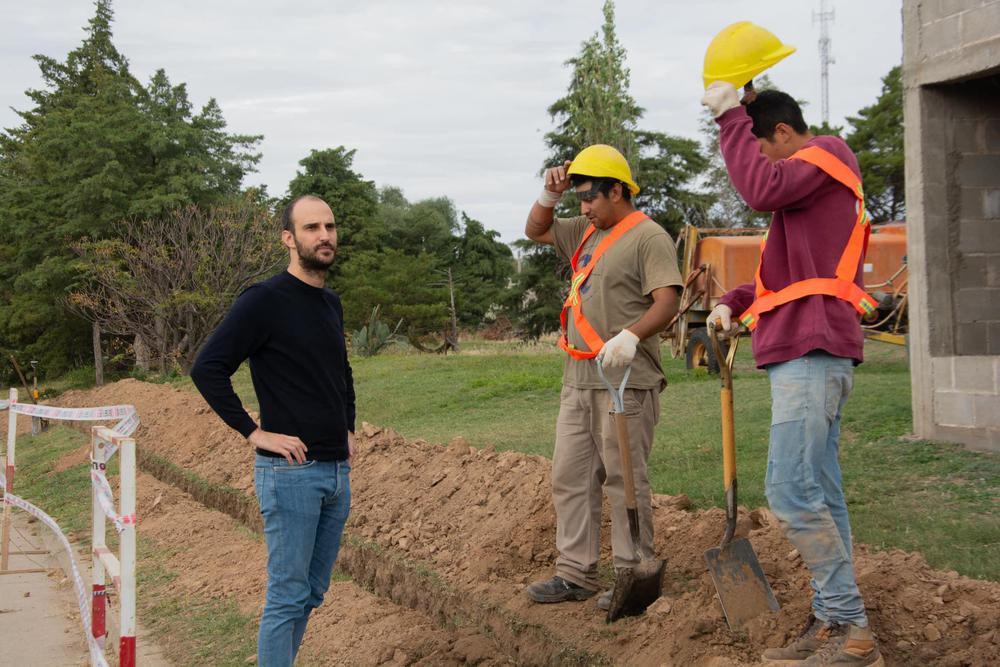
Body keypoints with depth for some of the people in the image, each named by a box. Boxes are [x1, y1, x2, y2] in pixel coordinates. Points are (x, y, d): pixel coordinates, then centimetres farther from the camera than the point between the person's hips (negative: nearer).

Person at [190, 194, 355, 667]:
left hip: (337, 471, 8)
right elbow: (207, 369, -16)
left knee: (311, 594, 13)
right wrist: (253, 432, -16)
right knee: (288, 597, -4)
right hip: (290, 471, -8)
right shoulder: (265, 300, -10)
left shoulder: (331, 303, 13)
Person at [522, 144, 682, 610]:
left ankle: (633, 576, 5)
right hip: (578, 380, 9)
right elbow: (535, 231, 30)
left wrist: (630, 336, -33)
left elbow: (667, 301, -18)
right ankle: (575, 574, 15)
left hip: (625, 382, -9)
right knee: (569, 476, 9)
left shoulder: (648, 237, -9)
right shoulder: (586, 232, 18)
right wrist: (550, 195, 12)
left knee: (625, 480, -3)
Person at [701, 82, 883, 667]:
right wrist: (735, 303, 14)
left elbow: (762, 189, -22)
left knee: (793, 493, -14)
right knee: (820, 494, 9)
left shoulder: (828, 155, -3)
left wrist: (730, 117, -13)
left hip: (811, 352, -11)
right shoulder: (813, 180, 26)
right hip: (811, 353, 11)